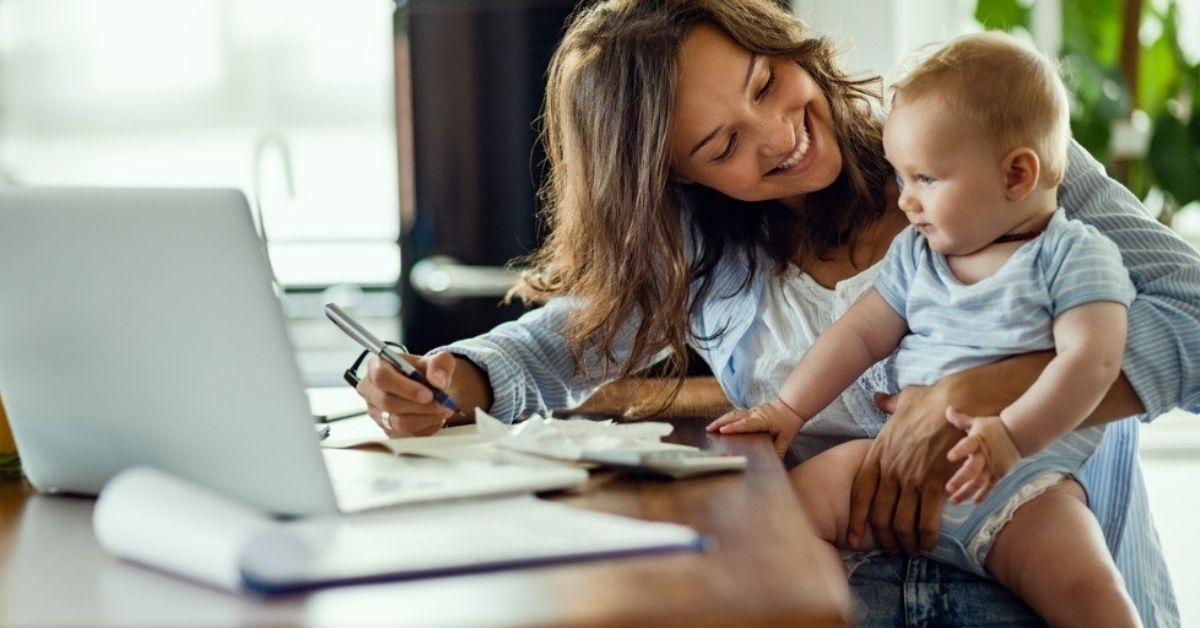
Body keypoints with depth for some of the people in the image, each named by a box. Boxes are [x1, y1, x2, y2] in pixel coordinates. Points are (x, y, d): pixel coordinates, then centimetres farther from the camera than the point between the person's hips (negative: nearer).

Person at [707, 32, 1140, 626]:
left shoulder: (1074, 255, -1)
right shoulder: (915, 254, 18)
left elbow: (1091, 359, -13)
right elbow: (860, 334, 18)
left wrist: (1010, 434, -26)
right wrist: (788, 409, 6)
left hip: (1021, 478, -5)